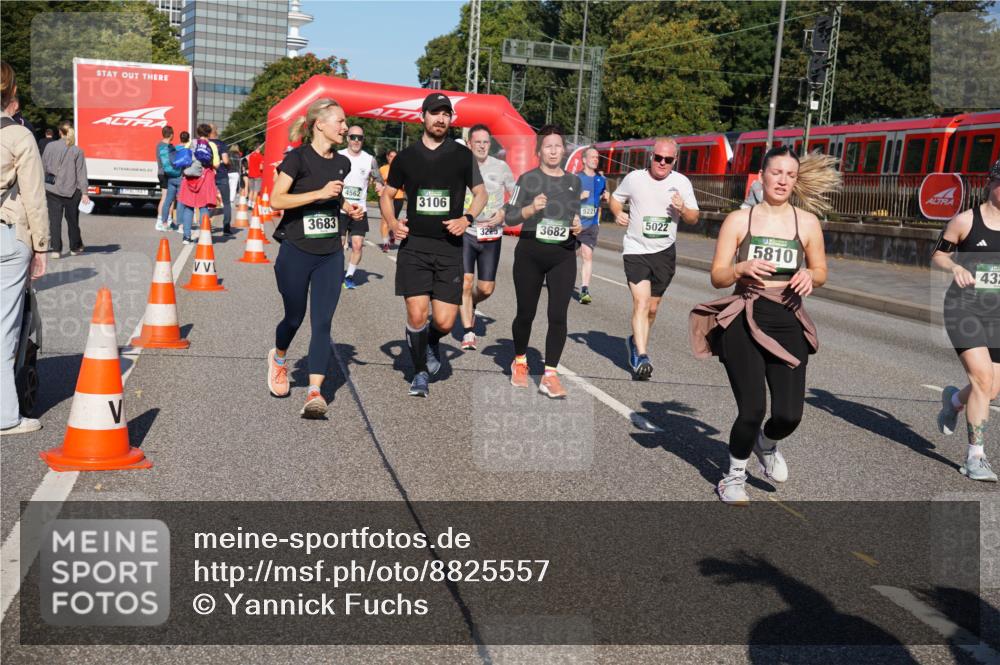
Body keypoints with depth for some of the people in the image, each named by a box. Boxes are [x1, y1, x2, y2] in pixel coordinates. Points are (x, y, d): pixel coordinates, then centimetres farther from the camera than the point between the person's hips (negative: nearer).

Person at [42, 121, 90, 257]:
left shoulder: (50, 146, -2)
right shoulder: (77, 151, -5)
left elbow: (43, 167, 5)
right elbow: (81, 173, -7)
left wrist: (43, 184, 16)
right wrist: (84, 193, -6)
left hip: (52, 190, 0)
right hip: (71, 191, 0)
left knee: (55, 220, 2)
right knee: (72, 219, 14)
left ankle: (55, 249, -5)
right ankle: (75, 247, 25)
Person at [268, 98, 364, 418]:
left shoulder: (342, 163, 9)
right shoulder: (298, 157, -9)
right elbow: (276, 200, -19)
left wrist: (347, 207, 7)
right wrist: (320, 193, -24)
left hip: (330, 255, 4)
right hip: (296, 252, -4)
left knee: (322, 323, -5)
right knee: (294, 317, 11)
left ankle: (315, 392, -8)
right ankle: (278, 358, 43)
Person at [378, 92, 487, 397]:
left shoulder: (462, 155, 6)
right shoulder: (406, 156, 8)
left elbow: (481, 193, 13)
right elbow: (387, 194, 18)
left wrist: (467, 218, -6)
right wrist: (392, 222, -2)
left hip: (450, 247, 0)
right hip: (414, 245, 0)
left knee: (444, 322, -4)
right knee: (416, 315, -9)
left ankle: (432, 343, 33)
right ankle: (420, 372, 14)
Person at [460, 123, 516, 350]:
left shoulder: (501, 167, 0)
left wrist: (503, 213, -8)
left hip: (491, 234, 1)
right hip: (465, 232, -1)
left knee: (486, 288, 4)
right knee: (465, 283, -9)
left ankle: (469, 306, 38)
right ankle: (469, 333, 2)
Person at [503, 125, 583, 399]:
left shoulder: (574, 181, 11)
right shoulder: (528, 178, -1)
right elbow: (510, 217, -4)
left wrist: (578, 227, 1)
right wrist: (532, 208, -21)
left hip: (563, 256, 2)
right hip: (530, 252, -2)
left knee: (558, 316, -8)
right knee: (526, 313, 7)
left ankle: (550, 376, -2)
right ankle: (519, 362, 32)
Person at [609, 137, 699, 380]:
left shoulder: (681, 183, -1)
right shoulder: (634, 178, -4)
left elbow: (694, 218, 4)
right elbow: (615, 199, 12)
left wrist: (683, 209, -19)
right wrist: (617, 213, -10)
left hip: (665, 252, 3)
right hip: (636, 250, -3)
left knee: (652, 307, 13)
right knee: (641, 302, -18)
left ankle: (636, 342, 38)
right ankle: (641, 356, -22)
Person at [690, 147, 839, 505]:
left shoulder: (807, 223, 6)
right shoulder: (738, 220, 1)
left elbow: (820, 270, 17)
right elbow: (717, 277, 0)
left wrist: (810, 276, -7)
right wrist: (742, 268, -20)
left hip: (787, 324, 2)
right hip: (744, 323, -2)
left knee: (789, 415, -6)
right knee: (752, 409, -10)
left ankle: (767, 444, 33)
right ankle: (734, 477, 18)